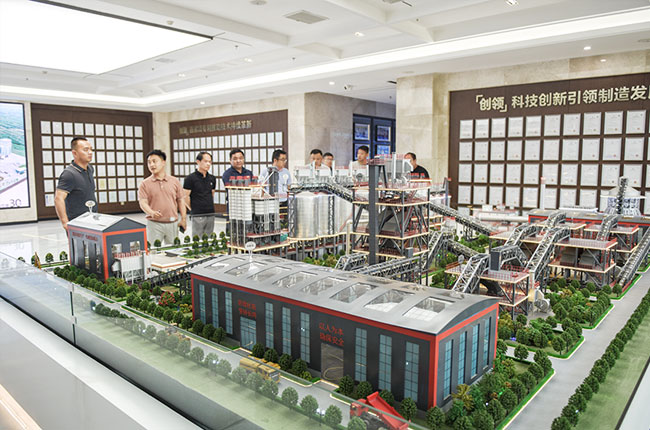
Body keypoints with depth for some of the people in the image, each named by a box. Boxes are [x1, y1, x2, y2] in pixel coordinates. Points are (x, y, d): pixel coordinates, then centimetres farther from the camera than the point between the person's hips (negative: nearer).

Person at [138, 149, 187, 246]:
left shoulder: (175, 181, 8)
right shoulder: (145, 184, 2)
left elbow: (181, 201, 10)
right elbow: (143, 203, -7)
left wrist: (183, 219, 4)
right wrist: (152, 213, -27)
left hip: (172, 223, 2)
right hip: (154, 223, -2)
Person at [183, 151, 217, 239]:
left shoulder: (212, 178, 10)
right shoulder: (190, 178, -7)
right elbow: (186, 196, -5)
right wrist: (193, 209, 1)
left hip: (211, 214, 5)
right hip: (197, 215, -5)